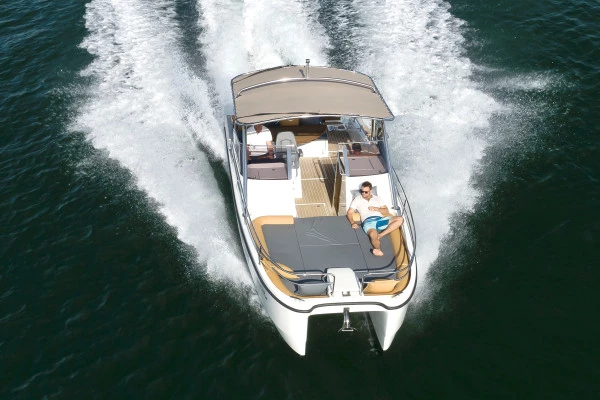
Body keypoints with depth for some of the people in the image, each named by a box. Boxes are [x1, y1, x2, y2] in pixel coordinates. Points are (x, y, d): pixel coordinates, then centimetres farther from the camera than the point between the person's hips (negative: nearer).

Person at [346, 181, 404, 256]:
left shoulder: (378, 198, 26)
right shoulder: (357, 199, 20)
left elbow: (386, 211, 19)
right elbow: (349, 213, 12)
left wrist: (376, 209, 0)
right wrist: (353, 223, -8)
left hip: (380, 219, 5)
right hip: (368, 221, -5)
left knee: (400, 219, -22)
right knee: (373, 235, -42)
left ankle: (380, 235, -27)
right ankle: (378, 250, -32)